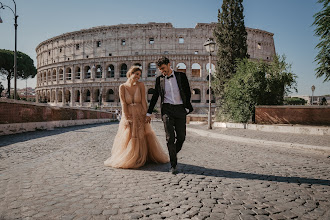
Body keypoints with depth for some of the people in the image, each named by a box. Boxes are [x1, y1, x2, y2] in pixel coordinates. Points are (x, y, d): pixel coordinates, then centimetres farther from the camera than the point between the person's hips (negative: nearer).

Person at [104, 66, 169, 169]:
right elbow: (123, 103, -10)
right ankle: (125, 159, 24)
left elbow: (143, 101, -6)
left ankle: (142, 158, 30)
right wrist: (126, 118, -15)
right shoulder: (122, 87, -5)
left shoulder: (141, 85, -4)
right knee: (127, 139, 4)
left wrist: (146, 115, -10)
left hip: (140, 115, 1)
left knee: (143, 138, 9)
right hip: (128, 115, -1)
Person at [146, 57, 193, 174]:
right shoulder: (159, 79, 7)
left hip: (180, 109, 0)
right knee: (170, 137, -7)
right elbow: (155, 97, 13)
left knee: (181, 137, 3)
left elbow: (188, 93, 8)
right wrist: (149, 113, 12)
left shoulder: (181, 76, 4)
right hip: (167, 109, 0)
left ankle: (173, 154, 30)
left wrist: (187, 108, 1)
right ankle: (173, 164, 1)